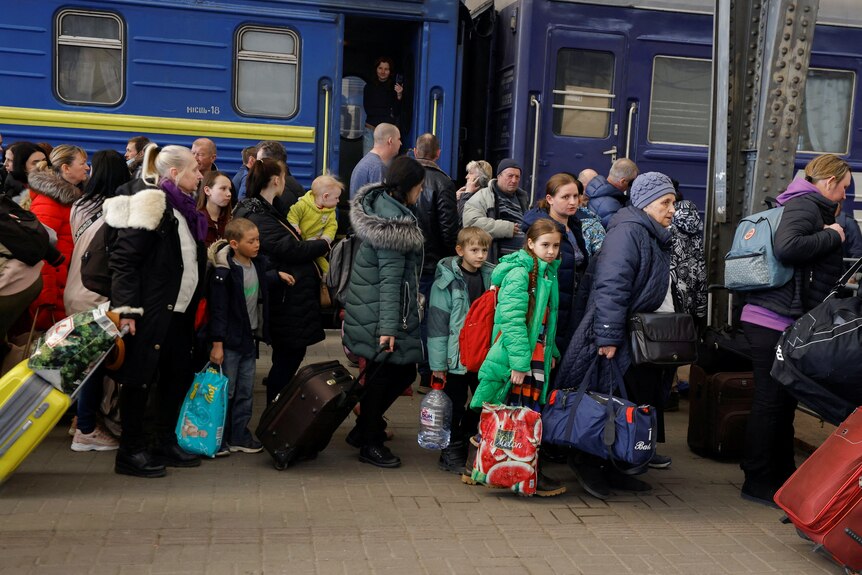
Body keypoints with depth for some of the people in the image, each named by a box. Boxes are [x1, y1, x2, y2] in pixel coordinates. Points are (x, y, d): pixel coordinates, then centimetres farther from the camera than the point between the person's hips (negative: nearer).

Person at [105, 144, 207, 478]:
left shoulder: (183, 208, 15)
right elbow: (123, 258, -18)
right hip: (150, 309, -9)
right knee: (141, 377, -1)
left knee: (178, 375, 13)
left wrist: (193, 306, 18)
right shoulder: (152, 202, -12)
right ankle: (130, 452, 9)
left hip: (178, 310, 9)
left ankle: (165, 443, 24)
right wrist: (127, 308, -23)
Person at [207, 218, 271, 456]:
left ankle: (239, 436, 22)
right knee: (225, 392, 2)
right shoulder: (223, 273, -16)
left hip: (250, 338, 7)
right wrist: (217, 344, -15)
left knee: (245, 392, 12)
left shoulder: (259, 265, 4)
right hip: (230, 340, -7)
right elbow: (218, 310, -16)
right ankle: (218, 439, 13)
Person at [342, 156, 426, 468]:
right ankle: (370, 443, 17)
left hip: (369, 306, 10)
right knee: (383, 374, 3)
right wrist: (388, 326, -23)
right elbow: (390, 279, -24)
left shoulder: (380, 204, 7)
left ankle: (366, 428, 29)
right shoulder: (395, 222, -22)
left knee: (403, 370, 16)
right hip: (382, 312, -10)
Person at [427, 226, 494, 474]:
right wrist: (438, 362, -12)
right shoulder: (447, 280, -10)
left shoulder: (491, 277, 4)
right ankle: (452, 452, 20)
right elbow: (437, 322, -11)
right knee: (455, 406, 7)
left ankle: (466, 439, 29)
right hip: (457, 357, -4)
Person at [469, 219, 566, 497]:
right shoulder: (519, 273, -14)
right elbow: (512, 320, -20)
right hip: (516, 359, -8)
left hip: (538, 355, 8)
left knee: (531, 413, 12)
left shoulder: (548, 275, 14)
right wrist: (519, 361, -23)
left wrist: (552, 352, 17)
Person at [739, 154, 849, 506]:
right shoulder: (805, 206, -11)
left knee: (782, 401, 16)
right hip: (776, 321, -10)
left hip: (785, 322, 10)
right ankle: (757, 481, 6)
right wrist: (832, 236, -16)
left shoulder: (809, 207, 20)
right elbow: (787, 247, -29)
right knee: (771, 401, -3)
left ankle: (782, 474, 27)